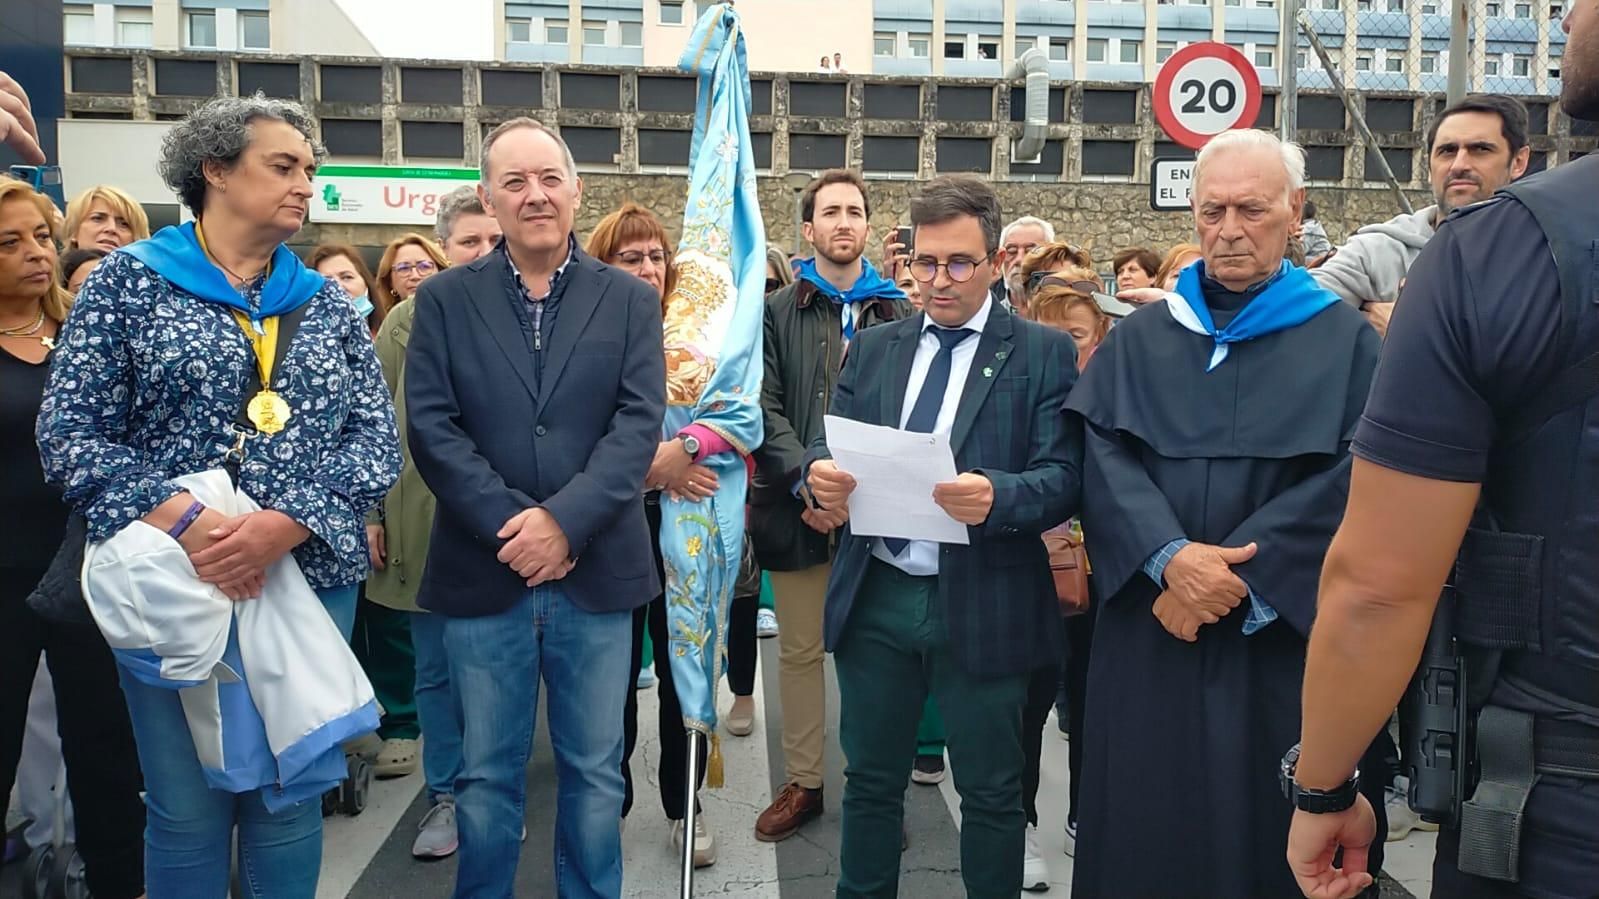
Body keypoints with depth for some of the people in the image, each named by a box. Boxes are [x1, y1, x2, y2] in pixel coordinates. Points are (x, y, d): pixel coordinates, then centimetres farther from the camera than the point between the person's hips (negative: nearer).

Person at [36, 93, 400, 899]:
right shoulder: (127, 280, 0)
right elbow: (69, 432, -6)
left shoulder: (324, 303, 9)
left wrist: (284, 525, -17)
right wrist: (183, 522, -20)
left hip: (311, 580, 3)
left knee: (290, 793, 12)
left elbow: (376, 440, 0)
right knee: (187, 805, 7)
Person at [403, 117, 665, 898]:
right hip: (483, 572, 0)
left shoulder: (631, 299, 4)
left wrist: (564, 519, -17)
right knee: (486, 774, 13)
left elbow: (639, 423, -5)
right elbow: (431, 427, -4)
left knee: (595, 772, 12)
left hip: (595, 572, 0)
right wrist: (510, 524, -14)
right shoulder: (443, 299, 4)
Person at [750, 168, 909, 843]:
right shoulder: (779, 311, 8)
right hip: (797, 506, 0)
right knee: (800, 650, 9)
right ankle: (802, 782, 22)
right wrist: (806, 480, -15)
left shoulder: (898, 312, 8)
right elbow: (766, 407, -1)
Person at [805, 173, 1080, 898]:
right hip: (874, 596, 4)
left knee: (990, 792, 12)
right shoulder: (873, 348, 11)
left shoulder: (1044, 353, -2)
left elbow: (1063, 478, -10)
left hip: (983, 603, -3)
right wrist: (822, 471, -18)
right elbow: (830, 445, 5)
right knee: (870, 779, 17)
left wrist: (997, 497, -30)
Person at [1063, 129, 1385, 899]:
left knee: (1258, 832, 9)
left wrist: (1239, 580, -16)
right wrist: (1169, 556, -19)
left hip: (1276, 638, -1)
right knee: (1139, 831, 9)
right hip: (1147, 632, 2)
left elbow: (1350, 479, -8)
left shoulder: (1344, 341, 3)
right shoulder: (1140, 337, 9)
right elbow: (1101, 453, -3)